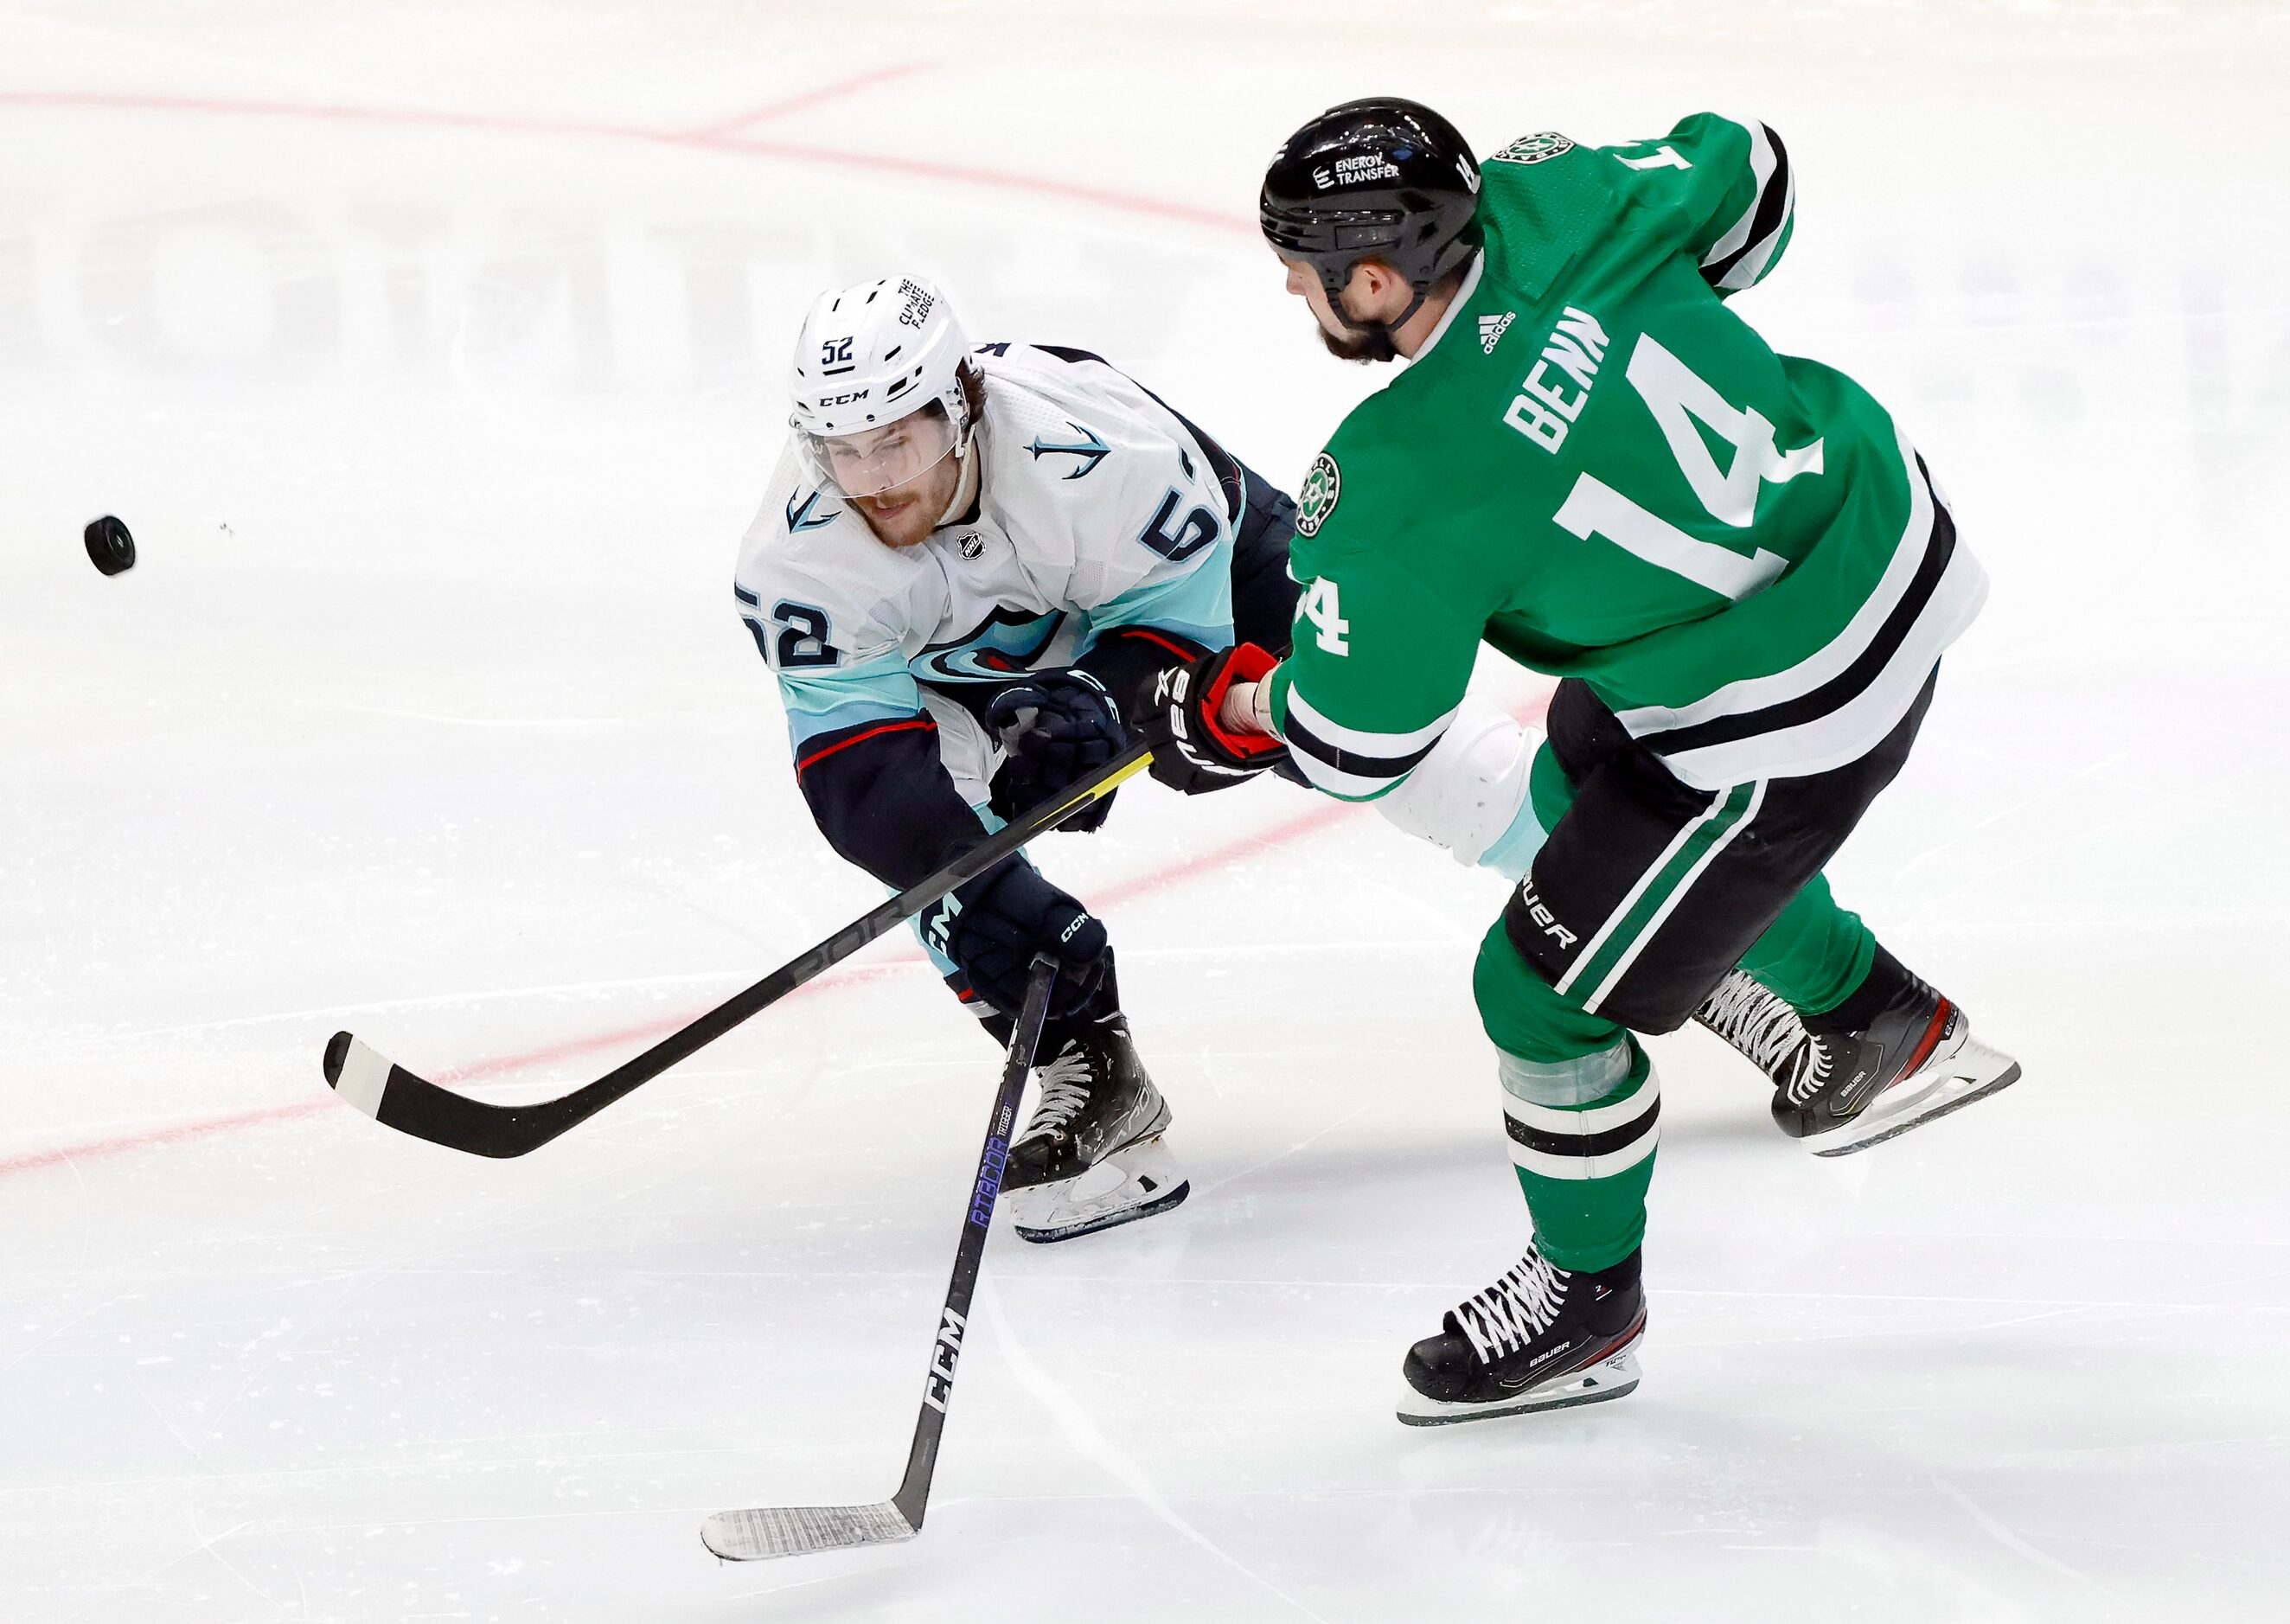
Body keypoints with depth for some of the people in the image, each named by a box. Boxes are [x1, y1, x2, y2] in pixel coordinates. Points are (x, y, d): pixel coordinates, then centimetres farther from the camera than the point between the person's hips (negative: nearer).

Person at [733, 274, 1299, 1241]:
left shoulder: (1101, 449, -41)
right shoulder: (799, 554, -34)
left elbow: (1176, 615, -25)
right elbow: (851, 753, -33)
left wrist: (1102, 704, -45)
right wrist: (971, 892, -46)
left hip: (1187, 571, -2)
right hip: (963, 652, 2)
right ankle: (1087, 1066, -12)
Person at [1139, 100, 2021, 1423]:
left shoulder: (1404, 493, -28)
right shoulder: (1548, 200, -13)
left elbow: (1354, 742, -14)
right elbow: (1749, 184, 6)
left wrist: (1232, 714, 7)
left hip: (1798, 712, -9)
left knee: (1549, 989, 5)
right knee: (1585, 779, 32)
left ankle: (1586, 1300, 28)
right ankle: (1886, 1027, 48)